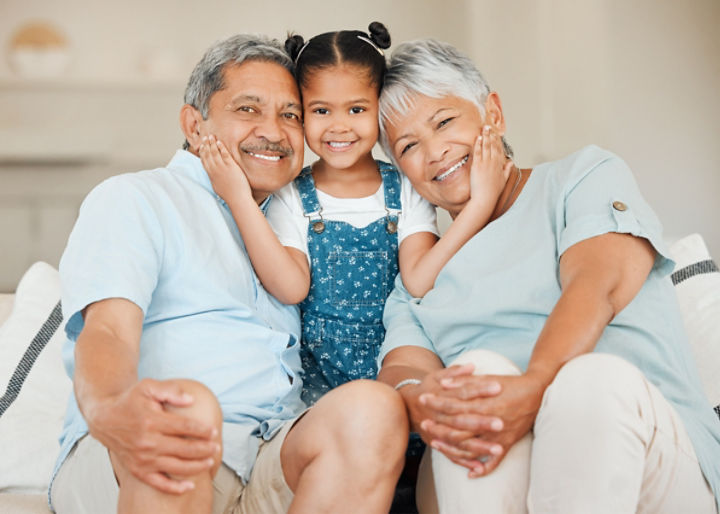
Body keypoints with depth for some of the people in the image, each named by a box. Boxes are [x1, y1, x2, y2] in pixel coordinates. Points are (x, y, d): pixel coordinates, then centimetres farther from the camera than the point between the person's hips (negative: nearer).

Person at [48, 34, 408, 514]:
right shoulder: (132, 199, 9)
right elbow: (108, 330, -8)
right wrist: (110, 410, -34)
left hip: (275, 461, 5)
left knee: (374, 406, -26)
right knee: (188, 407, -38)